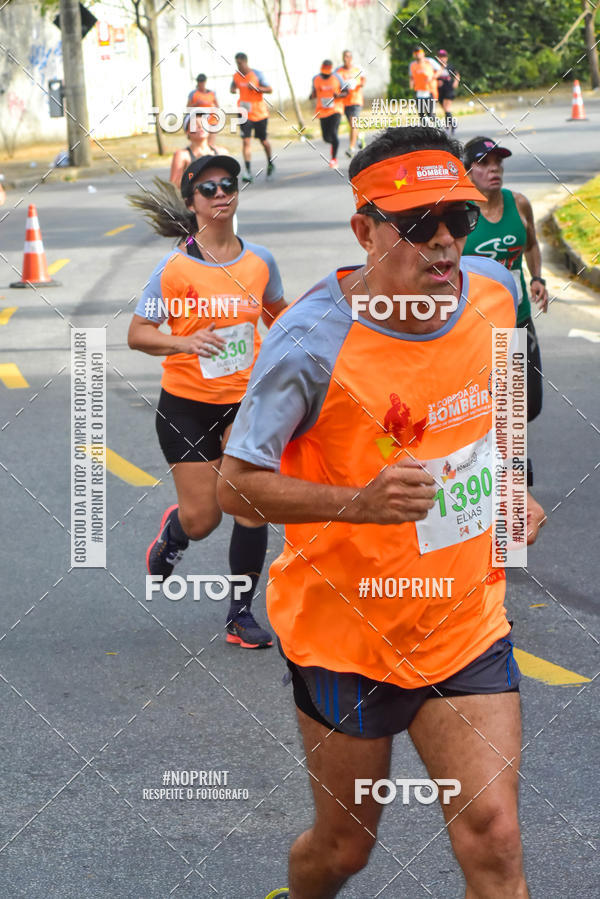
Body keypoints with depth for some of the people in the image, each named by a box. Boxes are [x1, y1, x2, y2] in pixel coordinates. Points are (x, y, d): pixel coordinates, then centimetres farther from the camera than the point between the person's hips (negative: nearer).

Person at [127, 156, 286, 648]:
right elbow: (137, 333, -7)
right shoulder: (174, 267, -9)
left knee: (251, 506, -9)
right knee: (202, 519, 0)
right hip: (186, 404, -2)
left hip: (245, 400, 2)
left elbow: (277, 312, 21)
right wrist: (185, 341, -24)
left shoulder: (260, 261, 1)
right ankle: (171, 534, 39)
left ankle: (242, 613, 9)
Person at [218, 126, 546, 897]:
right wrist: (361, 502, -31)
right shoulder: (312, 341, -23)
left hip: (467, 624, 4)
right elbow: (235, 487, -18)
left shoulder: (492, 290, -5)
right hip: (347, 633, -3)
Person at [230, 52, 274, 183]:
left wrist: (256, 88, -25)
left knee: (263, 140, 12)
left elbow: (270, 90, -10)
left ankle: (270, 164, 39)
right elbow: (233, 86, 22)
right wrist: (233, 89, -2)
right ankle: (248, 172, -18)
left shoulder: (257, 74, -10)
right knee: (246, 141, -13)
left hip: (259, 113, -2)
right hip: (245, 113, 2)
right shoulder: (236, 76, 2)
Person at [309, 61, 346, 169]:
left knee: (333, 133, -16)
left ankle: (334, 158, -6)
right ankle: (334, 144, 40)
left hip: (335, 110, -3)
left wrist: (338, 95, -20)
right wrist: (312, 96, -12)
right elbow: (314, 93, 13)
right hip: (322, 111, 3)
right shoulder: (316, 79, 3)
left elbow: (345, 92, 2)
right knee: (326, 137, 3)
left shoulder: (337, 77, -4)